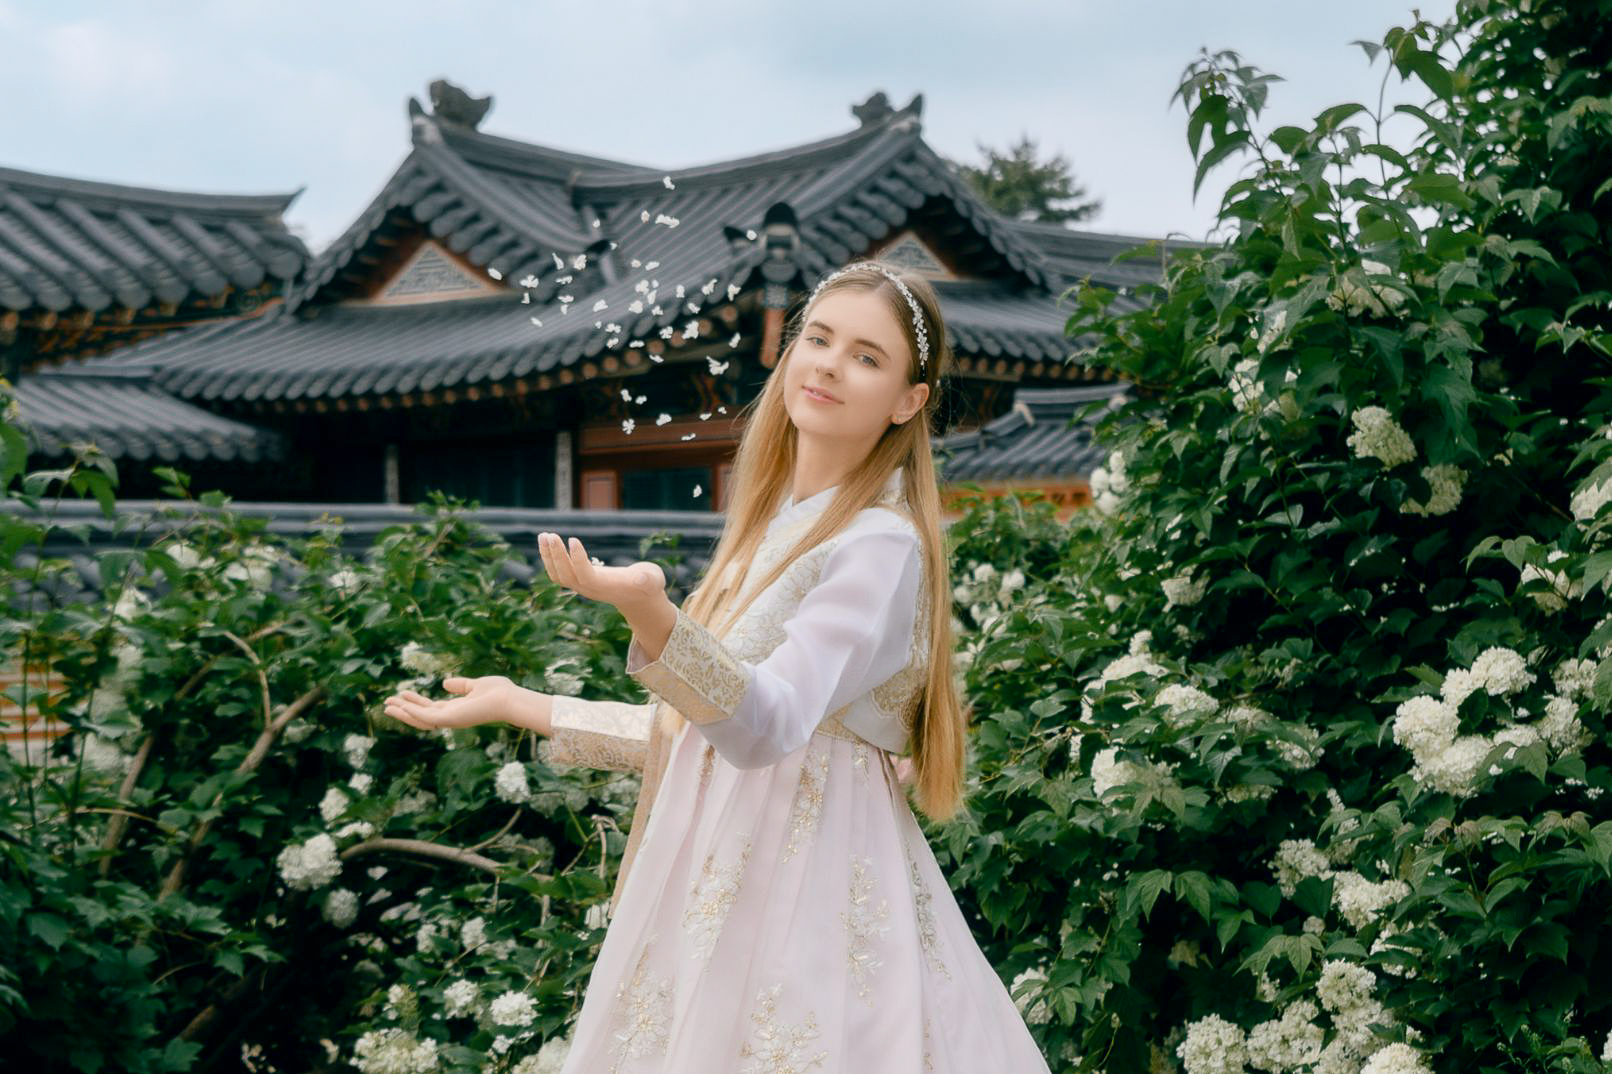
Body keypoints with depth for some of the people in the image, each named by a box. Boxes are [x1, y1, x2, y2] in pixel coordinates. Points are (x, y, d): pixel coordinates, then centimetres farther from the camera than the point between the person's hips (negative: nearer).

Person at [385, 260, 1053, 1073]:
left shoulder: (883, 546, -13)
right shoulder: (771, 525, 11)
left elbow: (768, 725, -28)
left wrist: (650, 613, -42)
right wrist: (520, 705, 19)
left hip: (813, 892, -7)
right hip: (712, 880, 7)